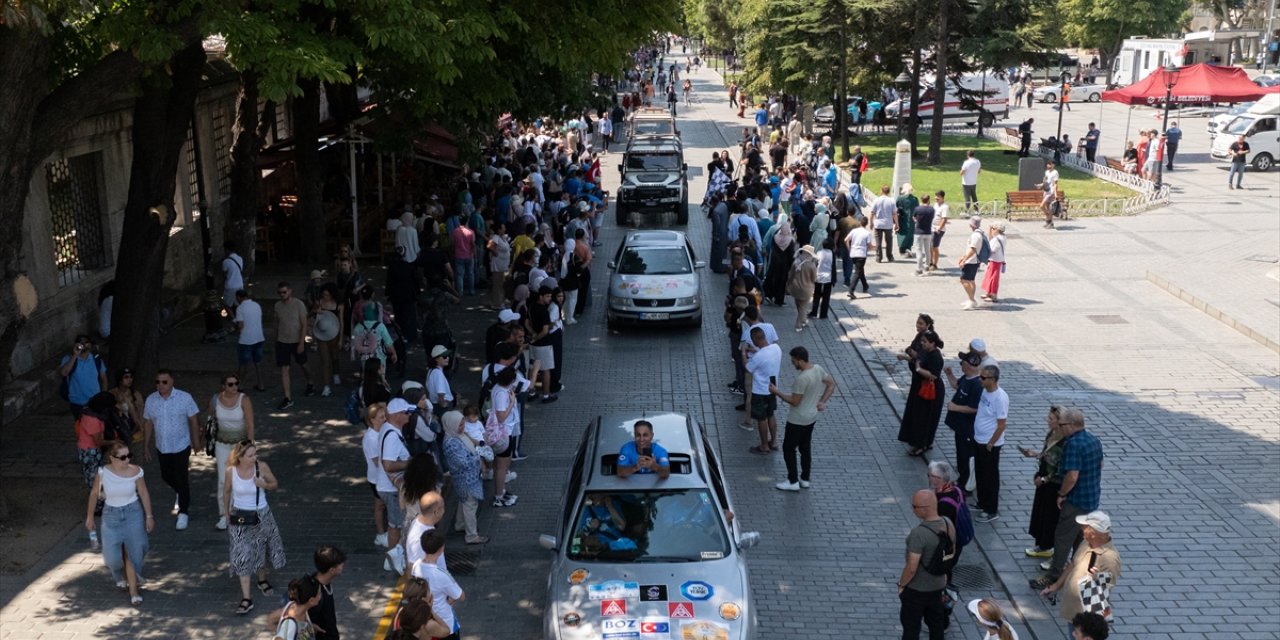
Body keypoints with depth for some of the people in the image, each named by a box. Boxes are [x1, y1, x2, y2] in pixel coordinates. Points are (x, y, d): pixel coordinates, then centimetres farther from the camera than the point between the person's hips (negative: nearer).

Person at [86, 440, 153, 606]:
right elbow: (94, 494, 0)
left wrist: (149, 516, 2)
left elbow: (144, 494, -2)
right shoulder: (103, 472, -15)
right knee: (112, 556, 2)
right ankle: (119, 576, 38)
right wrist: (89, 516, 7)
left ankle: (133, 591, 13)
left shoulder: (136, 471, -15)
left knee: (133, 552, 0)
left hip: (133, 513, 0)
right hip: (111, 515, 1)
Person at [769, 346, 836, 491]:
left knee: (788, 448, 8)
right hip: (811, 418, 9)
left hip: (797, 420, -8)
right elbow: (832, 384, 8)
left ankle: (793, 482, 15)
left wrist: (777, 392, -14)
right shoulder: (818, 369, -5)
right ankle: (805, 479, 31)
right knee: (805, 448, 21)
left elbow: (794, 401, -23)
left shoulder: (802, 378, -30)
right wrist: (822, 402, 7)